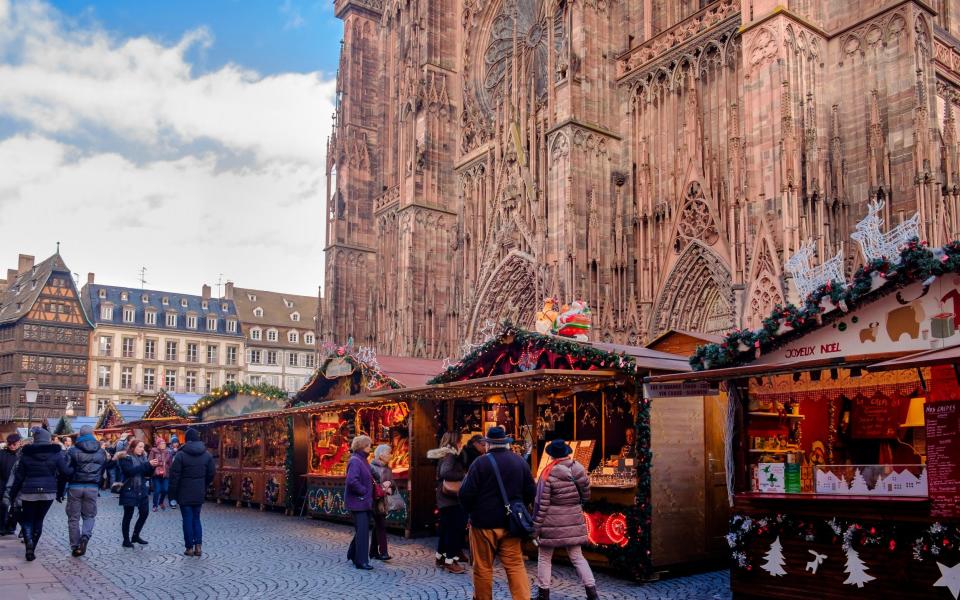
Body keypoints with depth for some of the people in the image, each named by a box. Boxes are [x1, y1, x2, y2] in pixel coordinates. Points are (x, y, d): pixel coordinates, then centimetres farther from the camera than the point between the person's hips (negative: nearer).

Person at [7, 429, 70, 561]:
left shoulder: (26, 454, 0)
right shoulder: (56, 453, -1)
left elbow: (19, 476, 1)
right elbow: (64, 473, -4)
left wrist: (13, 494, 9)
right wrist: (60, 492, 5)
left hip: (29, 492, -1)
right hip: (49, 492, 1)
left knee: (27, 519, 11)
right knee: (39, 520, 13)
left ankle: (29, 541, -16)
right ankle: (32, 549, 10)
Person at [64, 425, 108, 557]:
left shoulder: (73, 450, -5)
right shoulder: (101, 452, 6)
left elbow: (66, 470, -7)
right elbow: (103, 471, 10)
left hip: (75, 487, -2)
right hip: (93, 487, 2)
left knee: (73, 518, 8)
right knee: (89, 515, 14)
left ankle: (75, 547, 9)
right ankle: (85, 536, -13)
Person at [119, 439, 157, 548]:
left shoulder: (143, 457, 10)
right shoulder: (125, 458, -9)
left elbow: (148, 473, 9)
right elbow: (130, 471, -25)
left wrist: (152, 466, -12)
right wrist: (147, 464, -28)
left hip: (142, 490, 6)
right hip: (129, 491, -6)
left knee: (144, 513, 7)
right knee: (128, 515, 2)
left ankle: (136, 536, 23)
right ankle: (126, 540, 12)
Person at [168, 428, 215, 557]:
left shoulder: (181, 455, -11)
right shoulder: (207, 455, 2)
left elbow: (174, 476, -12)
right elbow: (212, 473, 5)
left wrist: (172, 495, -6)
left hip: (184, 493, -4)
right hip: (199, 493, 4)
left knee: (187, 520, 5)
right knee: (196, 518, 15)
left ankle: (189, 547, 8)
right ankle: (198, 545, 3)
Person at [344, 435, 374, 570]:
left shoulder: (362, 460, 14)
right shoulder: (355, 461, -17)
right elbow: (352, 481, -28)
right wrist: (363, 491, -17)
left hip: (365, 502, 10)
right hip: (358, 501, -10)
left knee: (362, 529, 16)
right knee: (362, 530, -6)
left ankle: (353, 554, 31)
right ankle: (361, 561, 0)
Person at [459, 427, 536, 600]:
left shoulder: (481, 463, -12)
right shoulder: (521, 462, 3)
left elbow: (466, 494, -12)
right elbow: (531, 492, 9)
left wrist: (471, 511, 8)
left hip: (484, 523, -4)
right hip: (511, 523, 4)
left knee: (483, 568, 8)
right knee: (516, 565, 7)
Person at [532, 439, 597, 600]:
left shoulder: (549, 474, -14)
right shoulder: (579, 470, -2)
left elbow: (541, 503, -13)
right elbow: (586, 496, 8)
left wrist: (535, 528, -7)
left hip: (551, 522, -4)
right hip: (574, 521, 4)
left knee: (544, 558, 11)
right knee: (577, 557, 13)